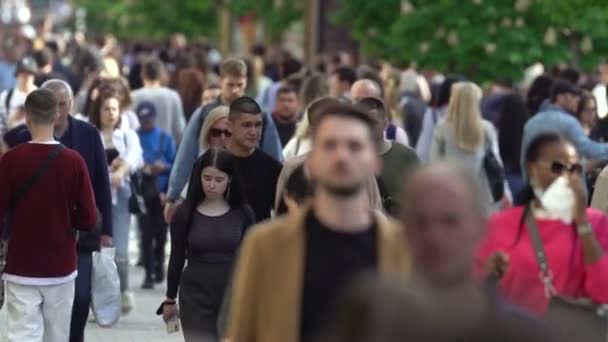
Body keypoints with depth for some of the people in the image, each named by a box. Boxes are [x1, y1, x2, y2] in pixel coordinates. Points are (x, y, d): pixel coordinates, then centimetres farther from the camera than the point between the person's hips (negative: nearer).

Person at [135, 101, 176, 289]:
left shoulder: (165, 138, 4)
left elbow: (175, 164, 3)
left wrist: (164, 167, -16)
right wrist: (139, 168, -18)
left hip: (161, 192, 1)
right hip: (142, 192, -1)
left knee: (160, 232, 8)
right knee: (147, 233, -6)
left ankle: (158, 266, 29)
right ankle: (149, 273, -2)